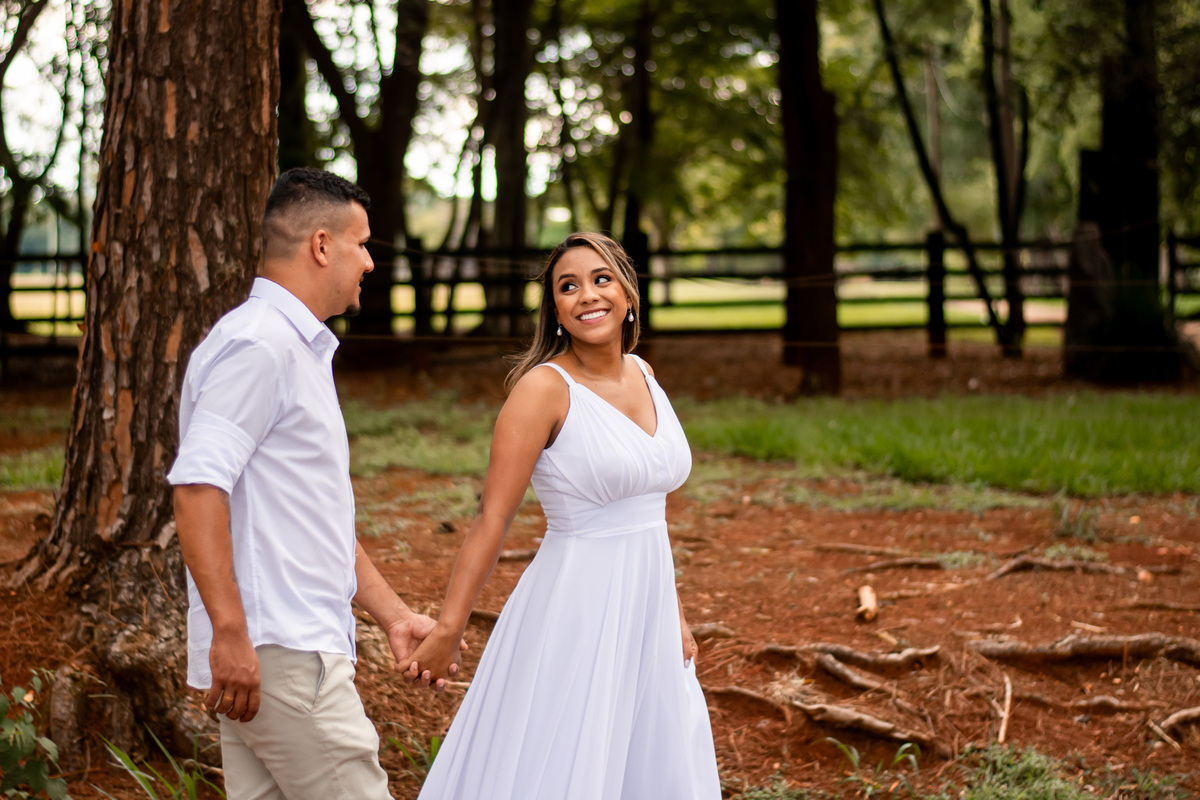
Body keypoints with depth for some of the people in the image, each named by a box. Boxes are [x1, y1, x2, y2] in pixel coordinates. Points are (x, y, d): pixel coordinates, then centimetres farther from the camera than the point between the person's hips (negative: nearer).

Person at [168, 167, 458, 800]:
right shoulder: (256, 344, -11)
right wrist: (229, 633, -25)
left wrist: (393, 616, 24)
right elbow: (198, 487, -21)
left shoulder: (302, 350, 23)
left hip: (297, 648, 10)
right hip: (277, 653, -10)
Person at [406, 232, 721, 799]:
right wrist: (448, 630, -17)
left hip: (645, 612, 7)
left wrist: (675, 616, 16)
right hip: (573, 615, -7)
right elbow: (491, 519, -15)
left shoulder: (640, 375, 8)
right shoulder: (545, 387, -13)